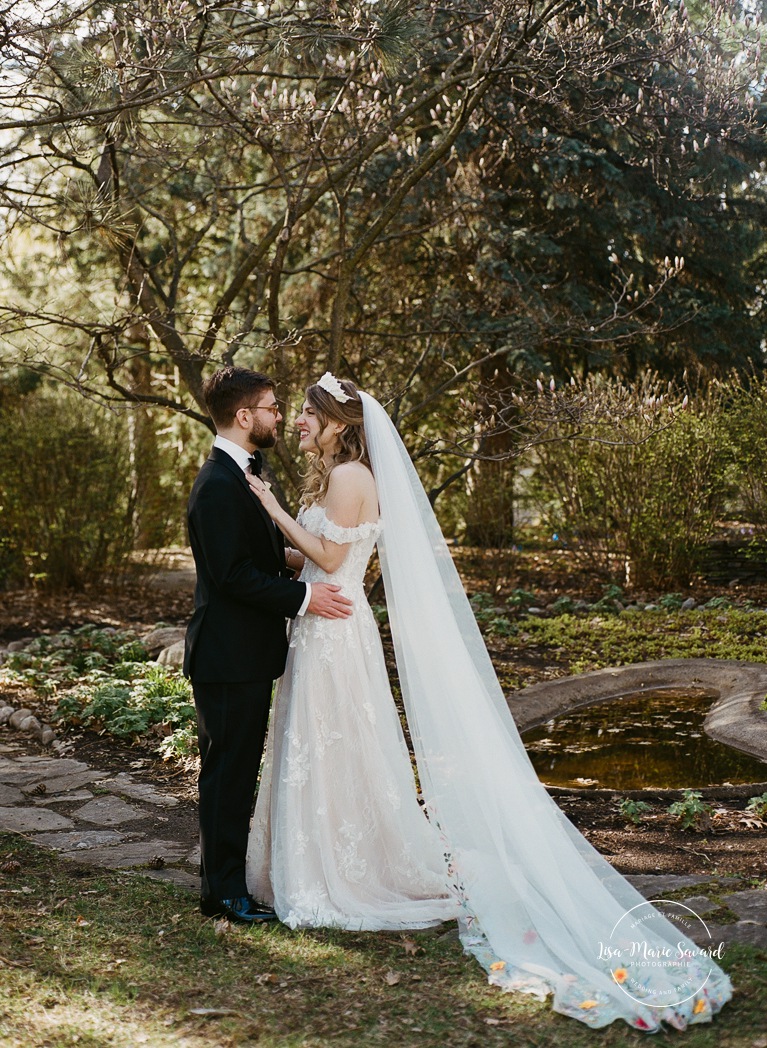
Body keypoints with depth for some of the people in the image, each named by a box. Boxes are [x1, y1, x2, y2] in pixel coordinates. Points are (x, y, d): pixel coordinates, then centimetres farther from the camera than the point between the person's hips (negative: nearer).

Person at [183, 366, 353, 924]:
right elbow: (233, 574, -23)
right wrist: (302, 597, -21)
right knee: (228, 772, -1)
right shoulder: (219, 485, -19)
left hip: (248, 653, 10)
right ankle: (224, 893, 9)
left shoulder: (241, 475, 14)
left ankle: (226, 879, 29)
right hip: (230, 656, -10)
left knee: (237, 771, 17)